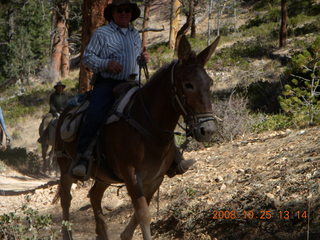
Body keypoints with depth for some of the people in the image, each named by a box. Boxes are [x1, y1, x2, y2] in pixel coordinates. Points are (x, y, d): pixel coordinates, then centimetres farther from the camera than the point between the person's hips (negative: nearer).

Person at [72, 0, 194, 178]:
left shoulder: (135, 35, 20)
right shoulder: (102, 33, 4)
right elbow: (87, 57, 0)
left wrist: (144, 58, 7)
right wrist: (106, 64, -17)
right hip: (107, 83, -5)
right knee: (94, 115, -28)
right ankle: (82, 158, -27)